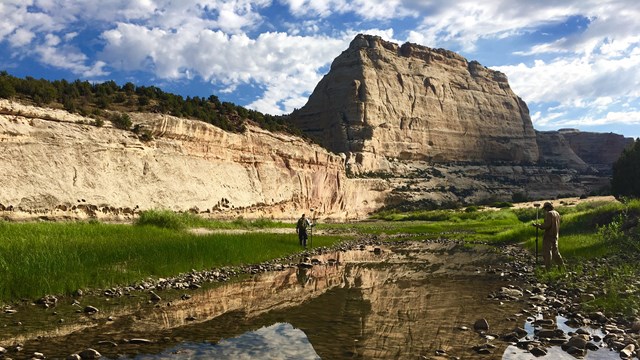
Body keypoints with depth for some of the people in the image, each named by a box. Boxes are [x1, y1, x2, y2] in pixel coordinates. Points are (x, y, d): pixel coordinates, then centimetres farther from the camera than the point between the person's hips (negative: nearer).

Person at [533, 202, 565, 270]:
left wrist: (537, 225, -16)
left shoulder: (549, 214, -15)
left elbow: (547, 225, -23)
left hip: (549, 236, -9)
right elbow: (557, 225, 19)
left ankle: (548, 268, -4)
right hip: (555, 235, 9)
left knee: (547, 252, -4)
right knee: (555, 251, 20)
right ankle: (561, 265, 25)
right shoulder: (557, 213, 13)